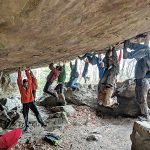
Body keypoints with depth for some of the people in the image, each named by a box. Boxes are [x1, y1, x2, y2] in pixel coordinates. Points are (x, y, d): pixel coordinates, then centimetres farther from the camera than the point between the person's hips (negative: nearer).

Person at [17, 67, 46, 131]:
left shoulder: (29, 86, -1)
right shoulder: (21, 87, -5)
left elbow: (29, 78, -6)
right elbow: (19, 80, -13)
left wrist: (27, 71, -9)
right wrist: (19, 72, -17)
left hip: (31, 102, 1)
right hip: (25, 103, -1)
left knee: (37, 112, 1)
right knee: (25, 115, 6)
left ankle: (42, 123, 10)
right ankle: (26, 126, 22)